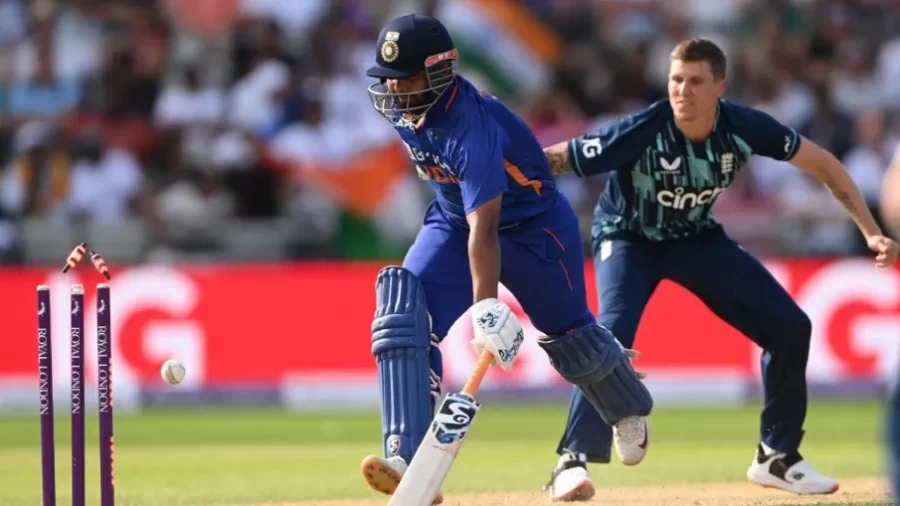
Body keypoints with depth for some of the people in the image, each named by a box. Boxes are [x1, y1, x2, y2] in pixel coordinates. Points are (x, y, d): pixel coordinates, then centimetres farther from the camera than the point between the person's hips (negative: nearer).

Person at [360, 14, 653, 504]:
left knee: (568, 334, 12)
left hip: (532, 224, -6)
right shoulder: (399, 103, -14)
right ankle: (407, 460, -30)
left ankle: (629, 411, 47)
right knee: (403, 311, -20)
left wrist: (487, 308, -48)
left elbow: (484, 228, -42)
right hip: (452, 219, 6)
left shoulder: (471, 126, -37)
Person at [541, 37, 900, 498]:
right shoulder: (641, 132, -33)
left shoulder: (743, 127, -23)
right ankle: (576, 457, -21)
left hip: (698, 239, 4)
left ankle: (776, 457, 14)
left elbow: (822, 164, -9)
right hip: (628, 237, -4)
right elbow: (554, 159, -31)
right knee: (613, 333, -31)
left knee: (790, 327, -1)